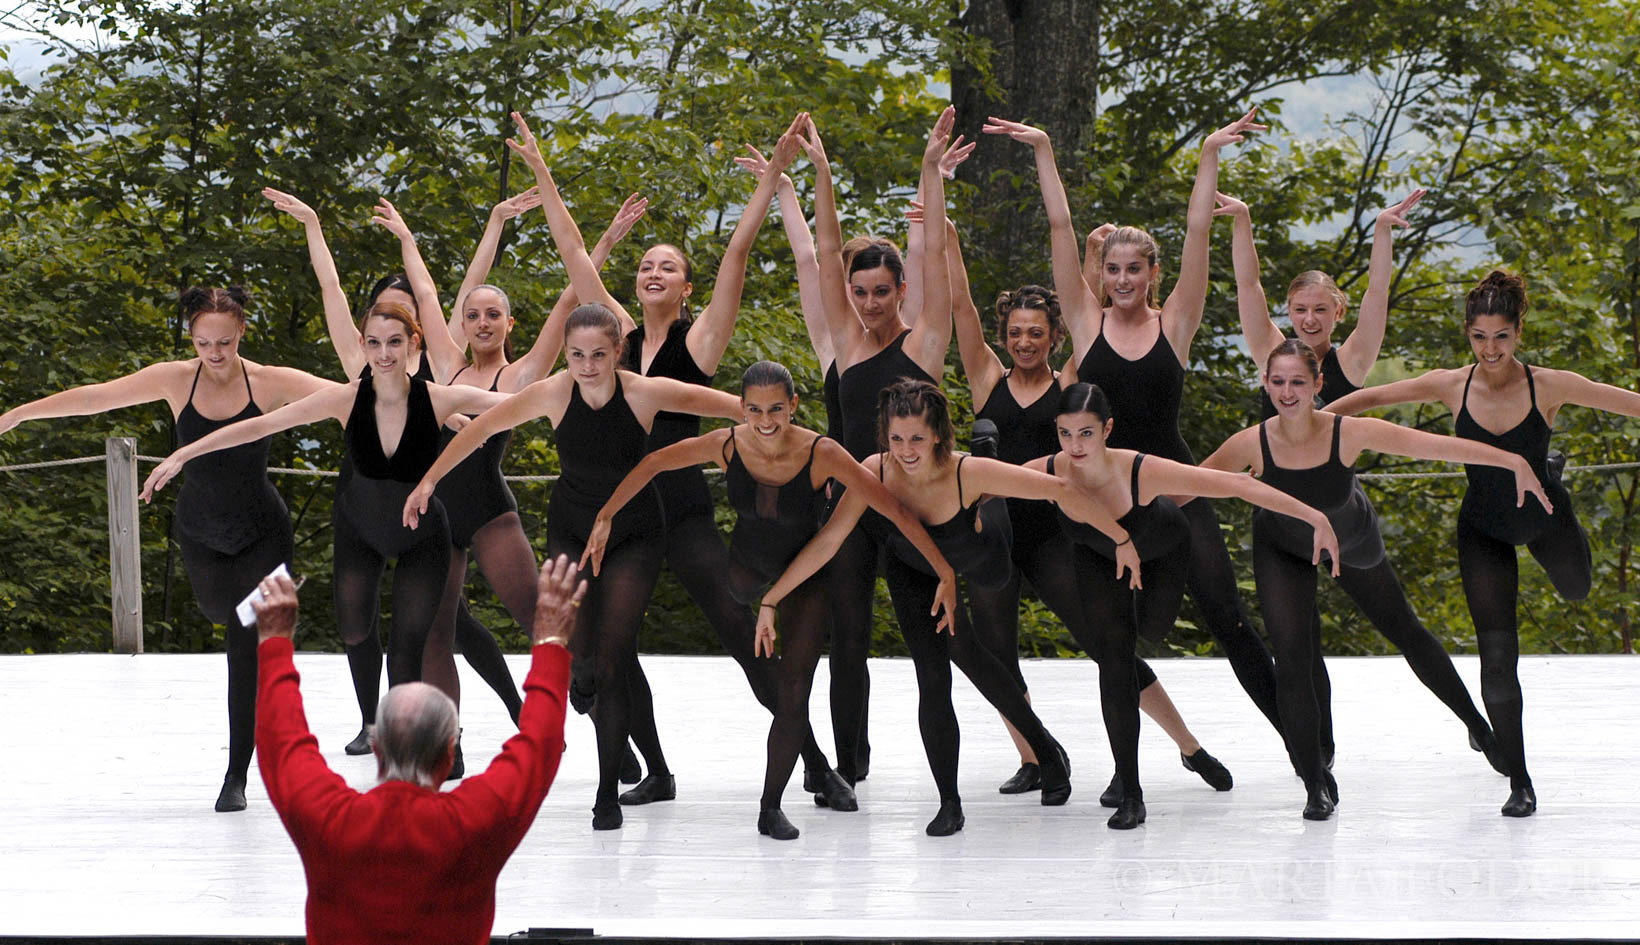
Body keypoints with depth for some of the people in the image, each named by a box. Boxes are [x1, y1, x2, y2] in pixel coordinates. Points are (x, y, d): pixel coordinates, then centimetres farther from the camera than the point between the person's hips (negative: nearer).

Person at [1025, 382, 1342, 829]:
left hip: (1165, 549, -1)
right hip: (1099, 557, 1)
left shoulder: (1144, 472, -45)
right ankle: (1130, 795, -1)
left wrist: (1315, 518, -42)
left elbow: (1238, 485, -42)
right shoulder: (1044, 474, -37)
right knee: (1114, 657, -8)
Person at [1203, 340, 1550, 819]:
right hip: (1282, 552, 0)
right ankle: (1317, 785, 2)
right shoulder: (1251, 445, -32)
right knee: (1293, 661, -13)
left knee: (1404, 630, 17)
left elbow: (1436, 445, -31)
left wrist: (1514, 462, -31)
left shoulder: (1351, 433, -35)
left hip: (1352, 543, 0)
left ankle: (1477, 724, 40)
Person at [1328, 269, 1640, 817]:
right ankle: (1519, 782, 4)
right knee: (1497, 658, -9)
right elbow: (1367, 400, -9)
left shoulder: (1548, 387, -23)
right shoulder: (1451, 387, -19)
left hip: (1545, 518, 1)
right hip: (1483, 530, -1)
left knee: (1576, 589, 33)